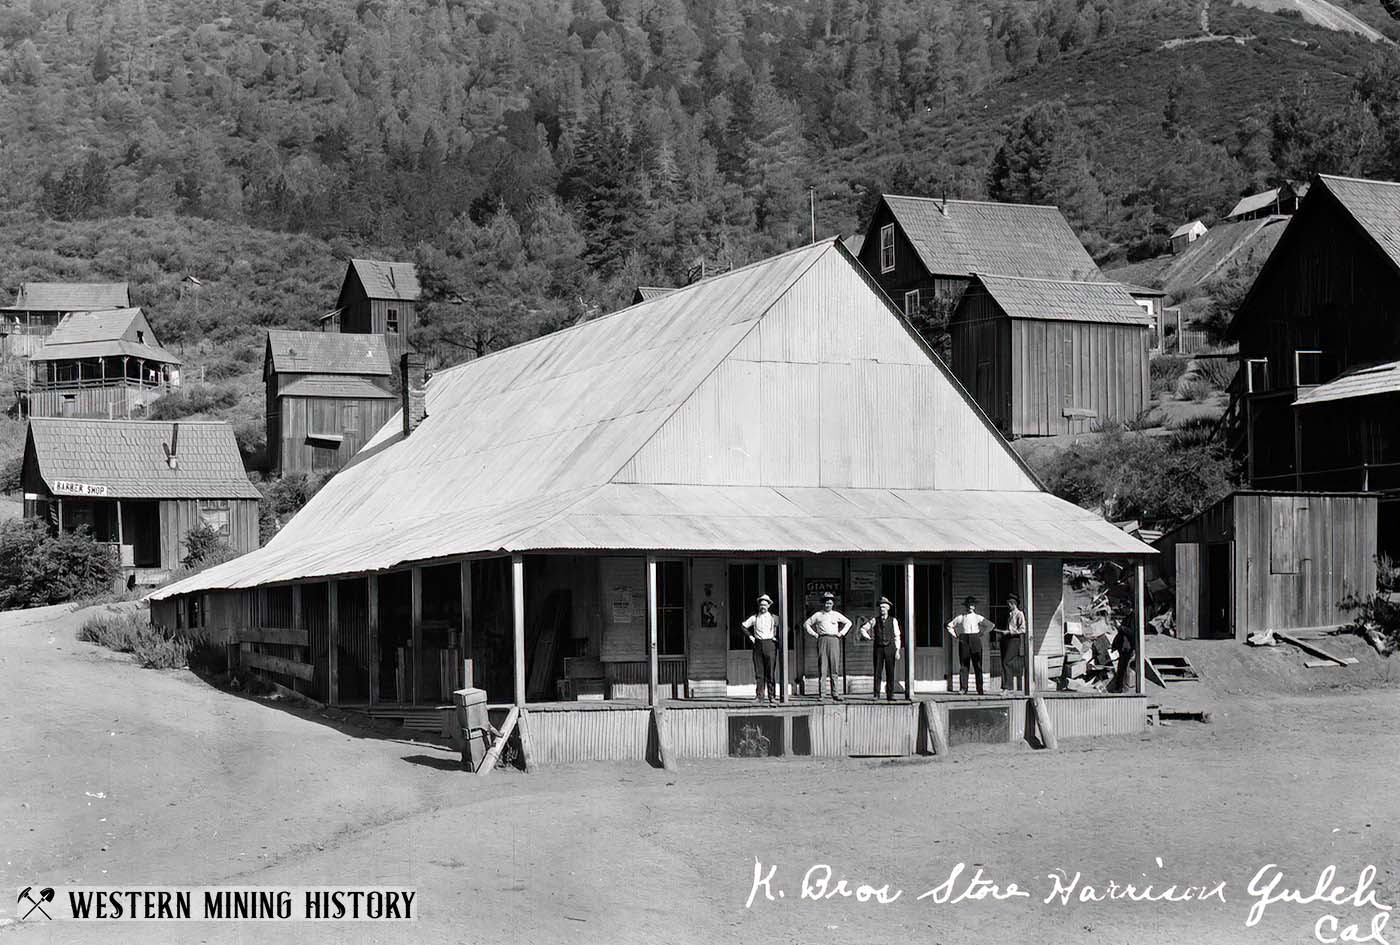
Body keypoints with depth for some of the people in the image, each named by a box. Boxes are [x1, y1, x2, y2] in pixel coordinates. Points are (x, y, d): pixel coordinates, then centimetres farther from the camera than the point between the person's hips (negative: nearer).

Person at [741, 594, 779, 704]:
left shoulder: (773, 618, 5)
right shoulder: (754, 618, 9)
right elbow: (744, 626, 19)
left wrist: (777, 638, 3)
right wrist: (750, 636, 9)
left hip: (769, 644, -2)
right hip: (758, 645, 2)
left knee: (770, 672, -5)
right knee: (759, 672, -1)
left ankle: (772, 697, -3)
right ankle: (759, 695, 2)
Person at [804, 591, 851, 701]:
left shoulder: (836, 615, 14)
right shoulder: (818, 615, 9)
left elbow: (848, 623, 24)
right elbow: (806, 624, 16)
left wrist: (841, 633, 12)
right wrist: (814, 633, 5)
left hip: (834, 640, 2)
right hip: (822, 640, -2)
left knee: (834, 667, 0)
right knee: (822, 668, -6)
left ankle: (834, 693, 3)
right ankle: (821, 694, -6)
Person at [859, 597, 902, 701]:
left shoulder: (893, 621, 6)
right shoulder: (875, 620, 9)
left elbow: (897, 637, 4)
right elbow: (863, 628, 20)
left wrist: (897, 651, -3)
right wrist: (867, 637, 5)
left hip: (890, 648, -1)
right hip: (878, 648, 1)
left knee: (890, 672, -1)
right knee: (877, 672, -4)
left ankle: (890, 695, 2)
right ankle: (876, 694, -3)